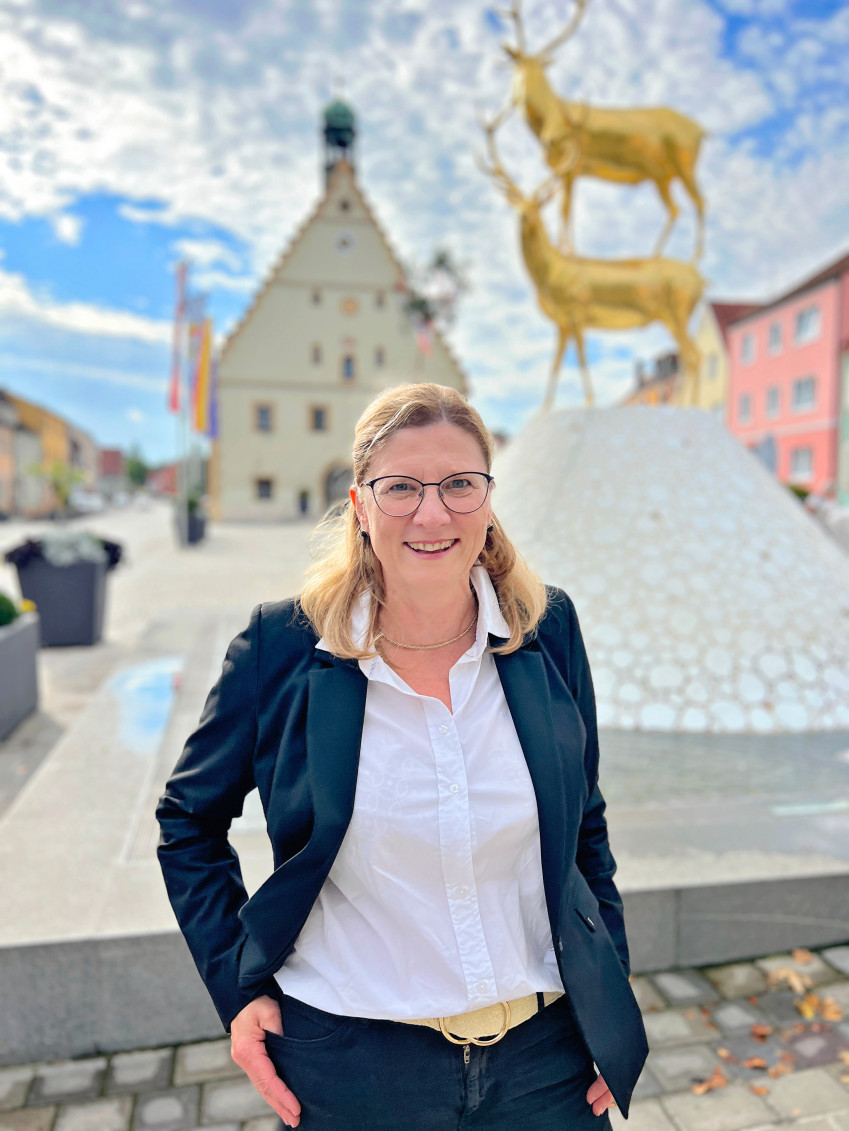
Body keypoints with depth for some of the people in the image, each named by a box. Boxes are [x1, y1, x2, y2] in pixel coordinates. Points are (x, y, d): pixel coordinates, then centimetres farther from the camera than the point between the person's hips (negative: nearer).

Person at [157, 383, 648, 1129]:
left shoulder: (548, 629, -7)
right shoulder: (282, 646, -14)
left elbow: (585, 824, 6)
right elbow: (189, 820, 1)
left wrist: (610, 998, 4)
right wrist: (237, 986, -5)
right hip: (352, 1064, -1)